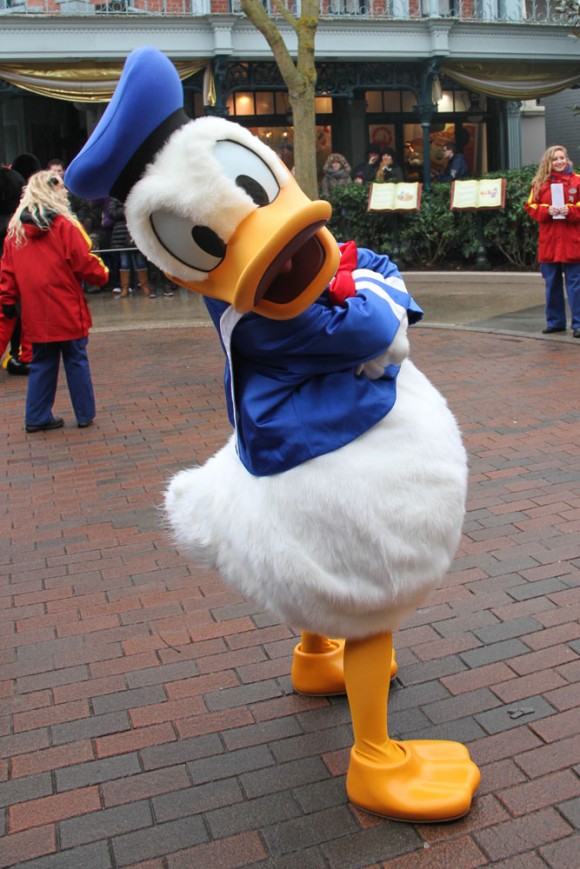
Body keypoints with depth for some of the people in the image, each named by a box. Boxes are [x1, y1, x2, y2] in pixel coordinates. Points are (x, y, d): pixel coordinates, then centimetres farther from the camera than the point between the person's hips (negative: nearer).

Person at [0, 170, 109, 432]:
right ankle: (85, 415, 14)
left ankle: (37, 417, 18)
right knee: (76, 361, 8)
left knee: (42, 364, 14)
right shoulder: (64, 225, -11)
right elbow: (83, 263, -10)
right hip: (68, 311, -5)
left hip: (36, 314, 5)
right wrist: (102, 273, 8)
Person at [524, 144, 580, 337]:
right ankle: (555, 321, 21)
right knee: (551, 283, 10)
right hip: (549, 242, 3)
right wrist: (547, 211, -11)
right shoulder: (540, 183, 8)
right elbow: (531, 207, 5)